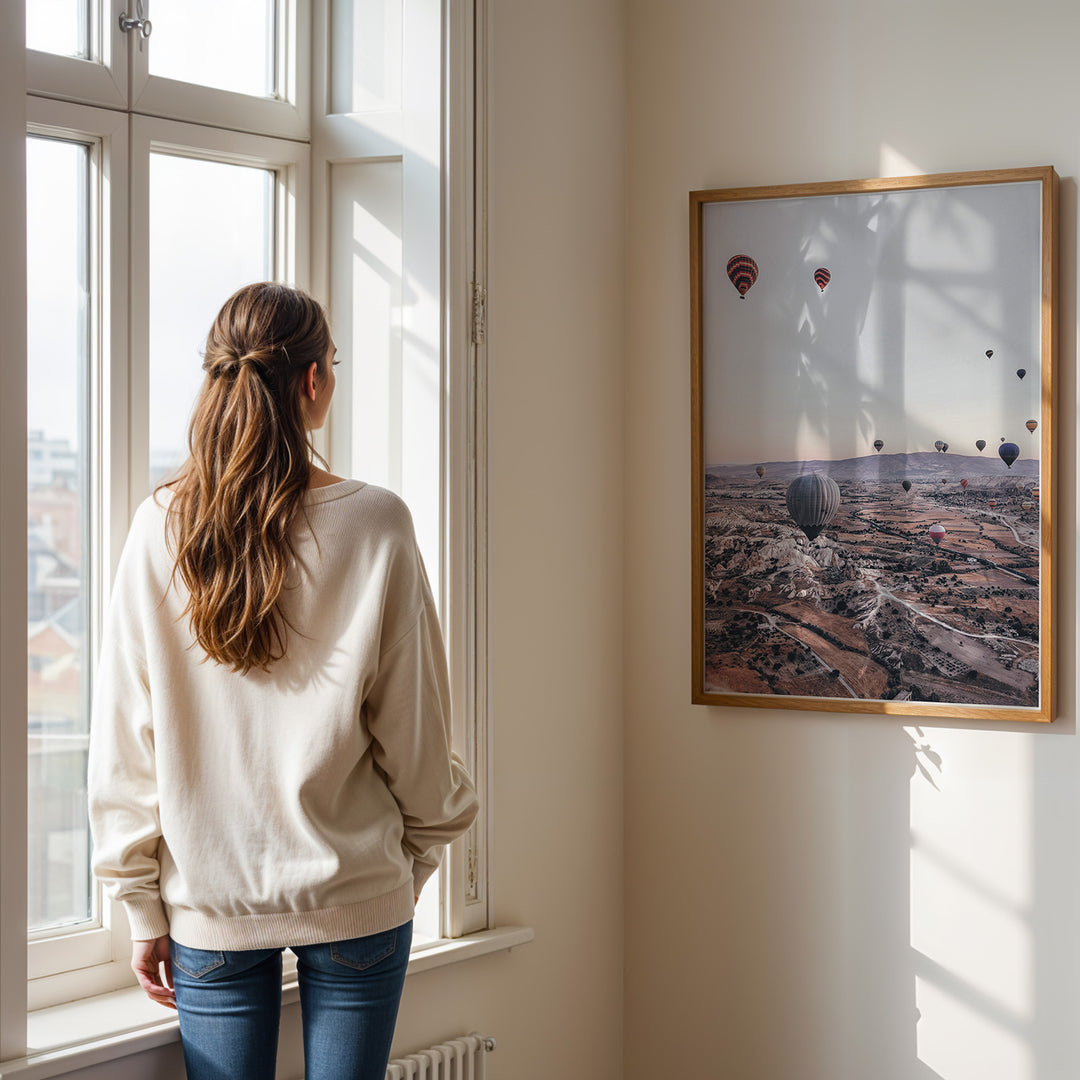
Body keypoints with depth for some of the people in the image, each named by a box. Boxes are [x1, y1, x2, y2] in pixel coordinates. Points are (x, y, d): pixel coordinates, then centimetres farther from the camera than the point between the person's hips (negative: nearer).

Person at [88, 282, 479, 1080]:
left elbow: (125, 743, -2)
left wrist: (143, 908, 7)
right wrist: (421, 852, 13)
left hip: (209, 901, 2)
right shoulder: (375, 526, -10)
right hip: (356, 894, -1)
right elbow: (414, 732, -4)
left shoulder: (160, 530, -5)